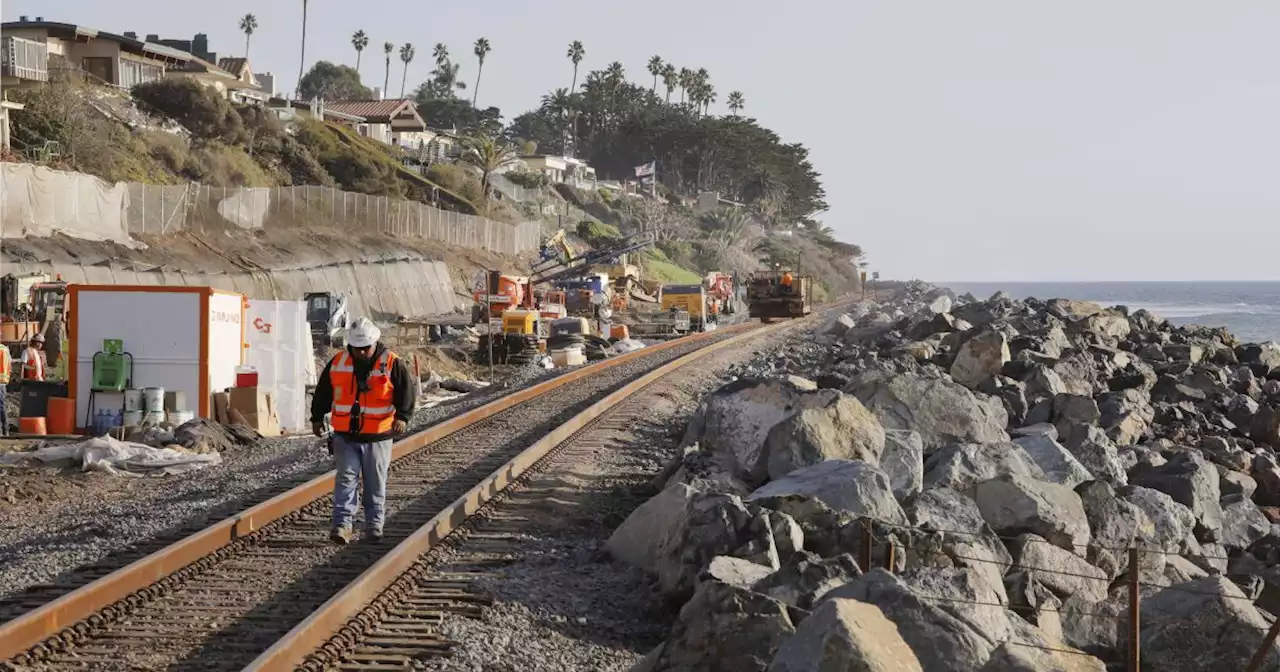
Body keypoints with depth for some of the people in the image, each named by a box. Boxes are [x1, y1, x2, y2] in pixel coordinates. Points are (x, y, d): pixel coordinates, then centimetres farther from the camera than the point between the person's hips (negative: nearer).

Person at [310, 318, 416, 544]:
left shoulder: (392, 364, -5)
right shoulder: (337, 363, 2)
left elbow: (406, 393, -6)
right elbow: (322, 393, 13)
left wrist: (402, 417, -20)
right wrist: (317, 418, 14)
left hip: (377, 437, -1)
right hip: (345, 435, 1)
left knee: (375, 483, 8)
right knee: (346, 478, -8)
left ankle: (374, 524, 20)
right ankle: (342, 524, -11)